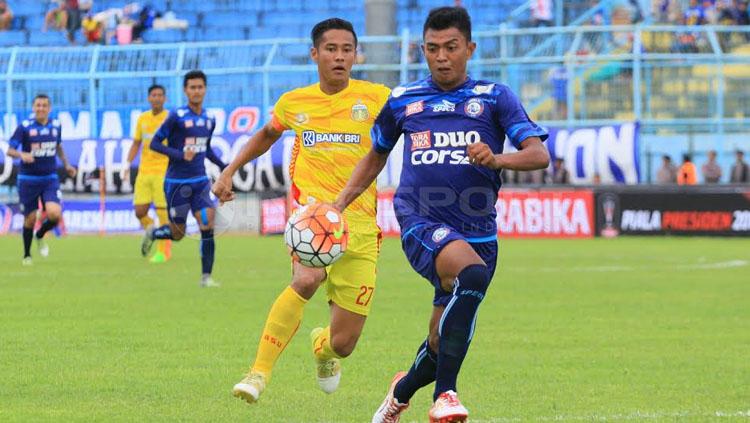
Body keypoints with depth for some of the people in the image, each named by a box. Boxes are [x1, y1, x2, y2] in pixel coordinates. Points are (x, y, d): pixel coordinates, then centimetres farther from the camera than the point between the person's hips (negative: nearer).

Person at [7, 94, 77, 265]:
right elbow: (10, 150, -10)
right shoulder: (24, 127, -8)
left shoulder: (56, 126, 4)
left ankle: (40, 236, 16)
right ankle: (27, 255, 25)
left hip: (50, 179, 2)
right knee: (30, 219, 2)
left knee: (55, 214, -17)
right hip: (28, 179, -2)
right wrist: (22, 154, -30)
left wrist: (66, 165, 12)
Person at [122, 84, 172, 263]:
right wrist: (128, 164, 7)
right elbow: (136, 144, 17)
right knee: (139, 211, -3)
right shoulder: (142, 119, 11)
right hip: (144, 172, 4)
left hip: (163, 172, -4)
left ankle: (163, 251, 5)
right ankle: (150, 230, 27)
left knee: (162, 211, -5)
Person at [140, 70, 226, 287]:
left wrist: (223, 166, 9)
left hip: (200, 182, 4)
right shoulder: (176, 117, -11)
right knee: (177, 234, 4)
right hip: (176, 182, -4)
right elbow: (154, 143, -10)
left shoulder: (209, 120, 7)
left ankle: (206, 276, -5)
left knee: (208, 226, -13)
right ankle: (152, 234, 38)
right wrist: (180, 155, -23)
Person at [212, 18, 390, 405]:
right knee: (306, 279, -36)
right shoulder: (293, 103, 9)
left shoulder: (376, 98, 2)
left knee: (343, 344, 2)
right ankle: (259, 373, -26)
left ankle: (321, 344, 42)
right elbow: (267, 135, 30)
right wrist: (229, 172, 24)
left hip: (361, 225, 1)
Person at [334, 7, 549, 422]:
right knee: (473, 274, -35)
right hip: (421, 223, -2)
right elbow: (375, 157, 27)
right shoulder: (402, 100, 12)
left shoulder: (495, 97, 7)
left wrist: (497, 159, -22)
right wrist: (338, 204, 17)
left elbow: (539, 155, -3)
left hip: (478, 232, 2)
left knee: (443, 344, 7)